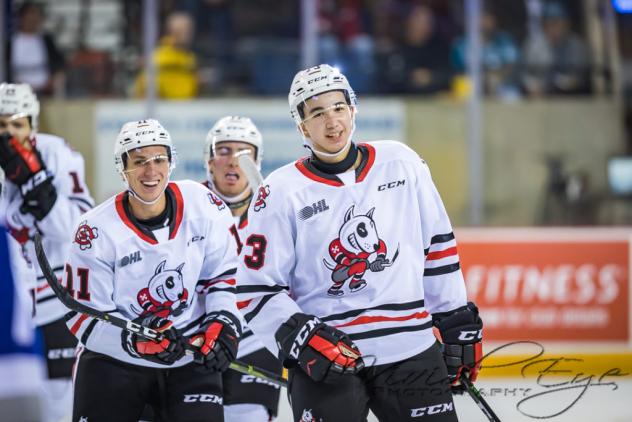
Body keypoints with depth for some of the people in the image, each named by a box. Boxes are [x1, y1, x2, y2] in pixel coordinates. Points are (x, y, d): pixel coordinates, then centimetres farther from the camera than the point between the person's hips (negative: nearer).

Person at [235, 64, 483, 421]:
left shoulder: (403, 164, 5)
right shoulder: (282, 193, -4)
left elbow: (438, 246, 13)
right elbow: (256, 291, -3)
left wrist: (459, 324, 12)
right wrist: (301, 338, -16)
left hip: (411, 348, 3)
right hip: (323, 359, -3)